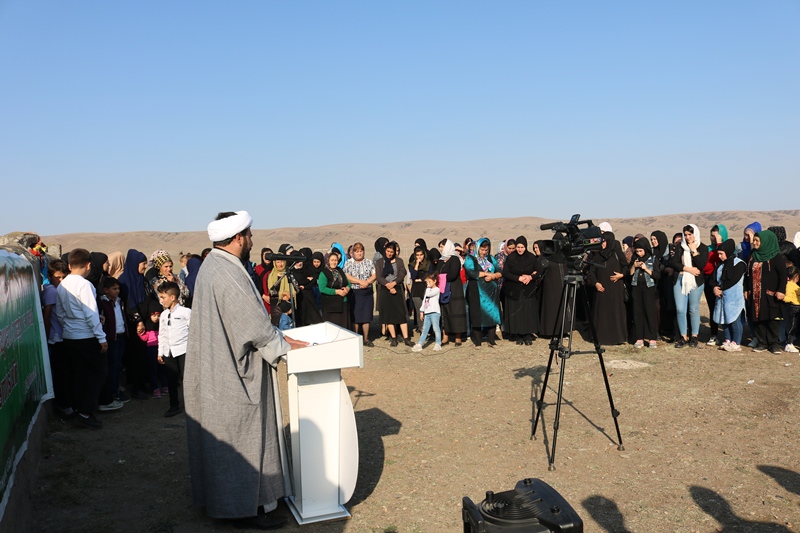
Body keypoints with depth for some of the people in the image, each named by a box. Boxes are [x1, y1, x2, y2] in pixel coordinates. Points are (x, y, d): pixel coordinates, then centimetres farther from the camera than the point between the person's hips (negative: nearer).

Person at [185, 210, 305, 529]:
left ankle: (222, 496, 34)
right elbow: (255, 326, -23)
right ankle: (243, 508, 15)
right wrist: (285, 346, -8)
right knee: (241, 439, 3)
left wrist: (275, 335, 10)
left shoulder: (212, 265, 8)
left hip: (216, 369, 10)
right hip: (233, 374, -10)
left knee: (227, 439, 20)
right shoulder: (229, 274, -24)